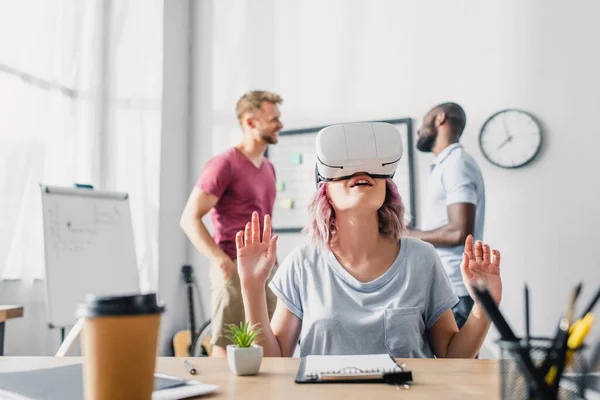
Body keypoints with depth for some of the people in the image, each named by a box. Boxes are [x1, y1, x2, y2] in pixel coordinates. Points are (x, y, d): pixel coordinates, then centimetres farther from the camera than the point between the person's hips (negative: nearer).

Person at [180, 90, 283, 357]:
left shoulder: (268, 168, 16)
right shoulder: (224, 164, -8)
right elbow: (190, 219, -13)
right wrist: (221, 260, -20)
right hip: (236, 271, -8)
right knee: (226, 350, -3)